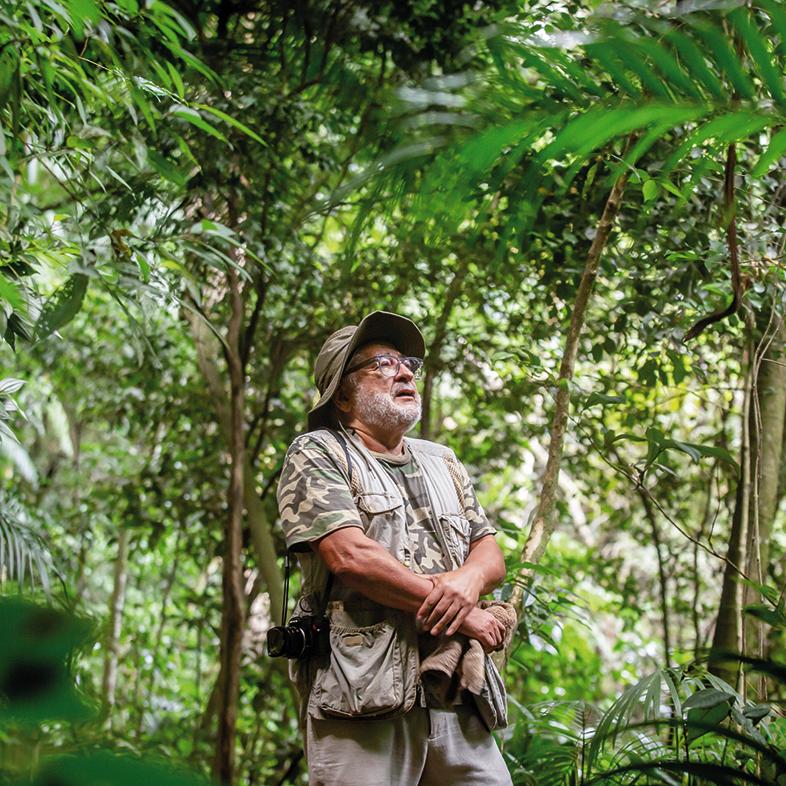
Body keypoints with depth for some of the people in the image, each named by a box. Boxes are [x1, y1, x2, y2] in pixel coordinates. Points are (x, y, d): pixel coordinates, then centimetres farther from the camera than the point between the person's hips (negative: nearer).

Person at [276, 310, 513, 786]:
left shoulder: (443, 463, 23)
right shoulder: (318, 454, 3)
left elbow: (491, 554, 18)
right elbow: (350, 555, -12)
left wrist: (468, 580, -9)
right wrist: (465, 617, -9)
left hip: (457, 692, 6)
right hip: (363, 693, -6)